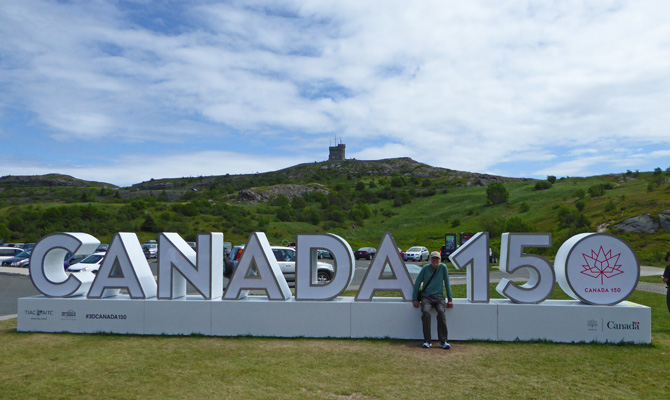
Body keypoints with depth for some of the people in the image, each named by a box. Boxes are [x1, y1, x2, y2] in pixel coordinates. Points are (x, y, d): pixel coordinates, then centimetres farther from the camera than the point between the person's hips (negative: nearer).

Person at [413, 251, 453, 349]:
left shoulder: (443, 267, 6)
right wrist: (415, 299, 3)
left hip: (439, 297, 0)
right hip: (426, 297, 0)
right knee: (425, 312, -30)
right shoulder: (426, 268, 4)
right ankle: (427, 341, -23)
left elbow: (447, 283, 9)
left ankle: (443, 341, -27)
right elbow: (418, 283, 7)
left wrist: (450, 300, 6)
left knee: (441, 312, -30)